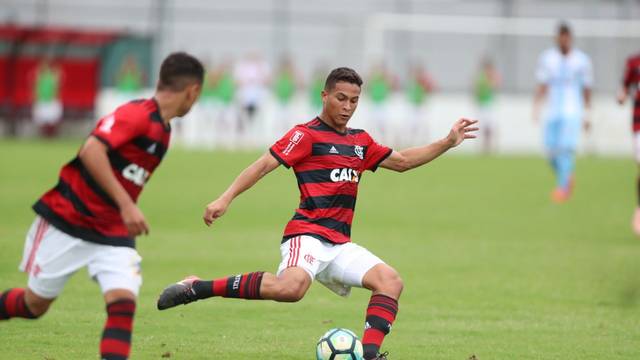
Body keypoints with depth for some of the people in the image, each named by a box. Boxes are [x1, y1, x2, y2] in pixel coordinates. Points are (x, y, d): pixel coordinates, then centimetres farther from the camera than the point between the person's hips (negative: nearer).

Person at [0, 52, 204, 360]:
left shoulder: (163, 131, 8)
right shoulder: (136, 114, -19)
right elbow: (91, 151, -33)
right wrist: (126, 206, -34)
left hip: (113, 235, 6)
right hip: (66, 222, -6)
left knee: (123, 302, -16)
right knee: (35, 304, 8)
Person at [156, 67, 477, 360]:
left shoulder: (361, 142, 21)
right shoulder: (307, 135, -1)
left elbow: (401, 161, 33)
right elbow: (264, 165, -9)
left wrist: (448, 142, 28)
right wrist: (225, 199, -21)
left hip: (340, 245, 8)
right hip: (307, 235, -8)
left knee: (390, 281, -10)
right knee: (291, 287, -35)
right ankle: (197, 288, -26)